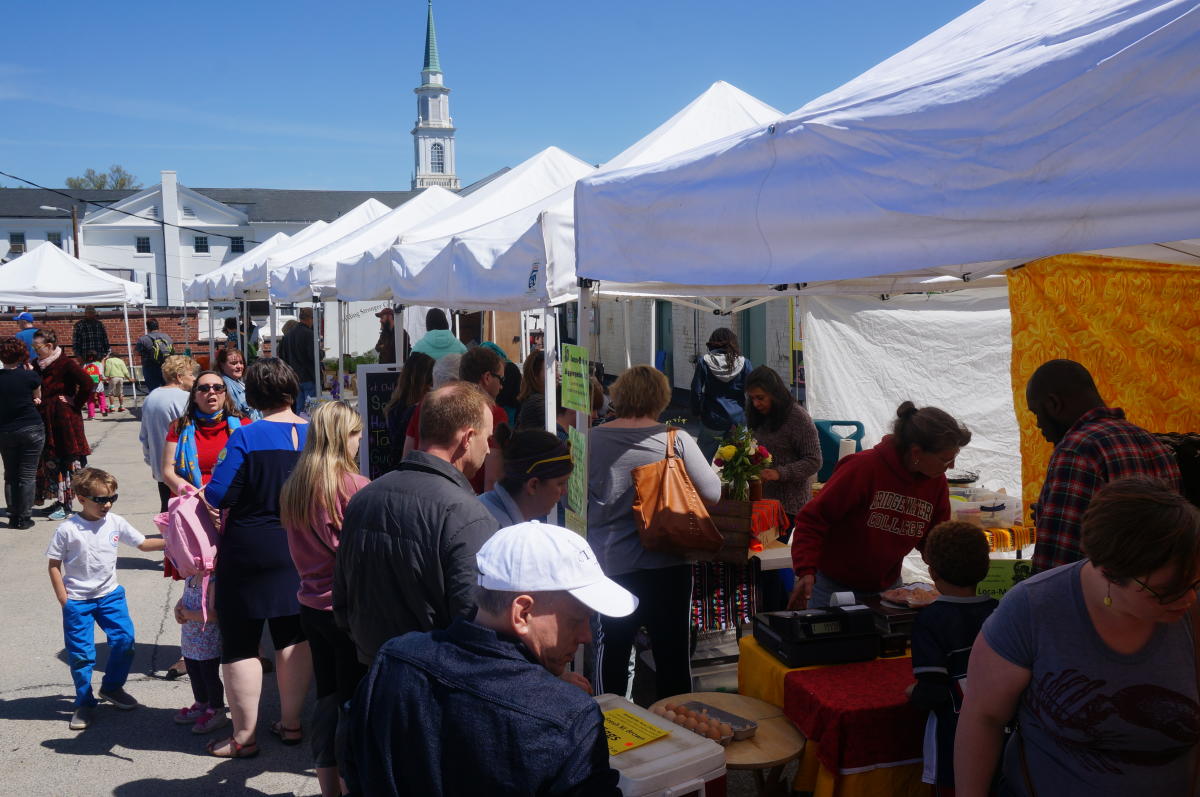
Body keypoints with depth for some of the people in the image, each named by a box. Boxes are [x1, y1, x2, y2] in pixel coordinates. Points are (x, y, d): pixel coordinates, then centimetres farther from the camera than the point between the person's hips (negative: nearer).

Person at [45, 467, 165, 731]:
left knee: (124, 640, 0)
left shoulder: (115, 522, -3)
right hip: (77, 600, -4)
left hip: (110, 595, 4)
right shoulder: (67, 529, -14)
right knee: (80, 653, 2)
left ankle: (112, 687, 23)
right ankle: (84, 703, 17)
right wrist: (62, 597, -11)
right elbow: (54, 564, -7)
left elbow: (143, 543, 5)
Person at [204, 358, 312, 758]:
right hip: (301, 551, 5)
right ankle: (291, 723, 26)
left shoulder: (247, 437, -17)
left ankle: (244, 736, 13)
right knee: (293, 635, 16)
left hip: (251, 549, -5)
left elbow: (217, 495, -18)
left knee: (240, 641, 7)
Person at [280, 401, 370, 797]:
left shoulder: (293, 487, 3)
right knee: (354, 702, 4)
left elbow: (297, 549, 12)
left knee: (327, 696, 16)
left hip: (311, 603, 6)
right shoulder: (355, 486, -17)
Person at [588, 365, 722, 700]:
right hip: (669, 563, -1)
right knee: (672, 653, 11)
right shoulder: (677, 440, -9)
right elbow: (712, 494, -7)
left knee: (611, 650, 13)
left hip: (610, 565, 1)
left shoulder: (593, 440, -7)